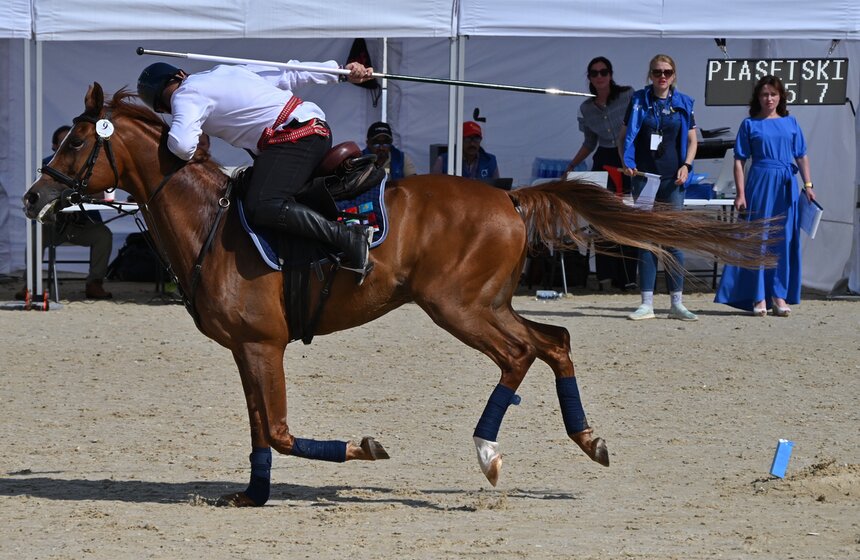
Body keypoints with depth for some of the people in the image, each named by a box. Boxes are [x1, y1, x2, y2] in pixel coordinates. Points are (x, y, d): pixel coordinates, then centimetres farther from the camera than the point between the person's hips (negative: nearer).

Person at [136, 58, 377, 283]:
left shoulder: (185, 96, 0)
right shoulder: (225, 72, 26)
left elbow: (181, 143, -19)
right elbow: (288, 74, 28)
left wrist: (193, 154, 5)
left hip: (294, 137, -10)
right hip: (318, 129, 10)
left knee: (261, 208, -22)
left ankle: (350, 238, -31)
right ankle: (345, 185, 3)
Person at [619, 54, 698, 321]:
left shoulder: (683, 104, 5)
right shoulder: (639, 101, 5)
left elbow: (692, 139, 8)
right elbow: (624, 134, 8)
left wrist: (686, 166, -7)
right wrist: (626, 161, -8)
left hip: (672, 179, 0)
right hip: (644, 177, 0)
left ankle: (677, 303, 3)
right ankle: (647, 303, 3)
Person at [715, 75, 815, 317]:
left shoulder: (790, 123, 11)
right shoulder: (750, 125, 4)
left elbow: (802, 157, 14)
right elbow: (739, 161, 2)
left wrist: (808, 184, 3)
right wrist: (741, 193, -6)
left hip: (786, 187, 3)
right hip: (760, 184, -3)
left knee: (784, 240, 3)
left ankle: (779, 295, 9)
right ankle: (758, 297, 2)